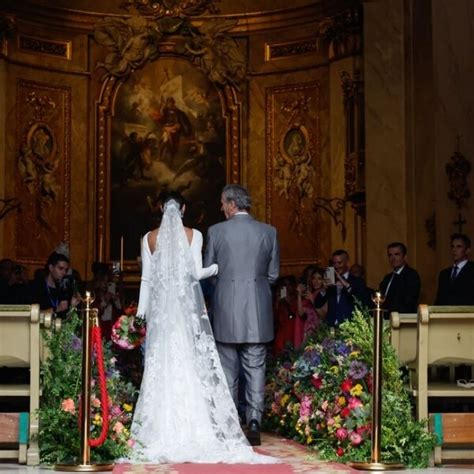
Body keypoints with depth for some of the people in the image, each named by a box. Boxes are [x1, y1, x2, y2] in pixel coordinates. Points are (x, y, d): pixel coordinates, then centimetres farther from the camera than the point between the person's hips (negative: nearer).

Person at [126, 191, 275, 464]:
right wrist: (216, 268, 13)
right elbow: (196, 272, -7)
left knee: (162, 364, 3)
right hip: (188, 306, -1)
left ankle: (163, 431, 1)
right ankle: (195, 428, -2)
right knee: (194, 364, 1)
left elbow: (147, 278, 3)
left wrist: (141, 313, 7)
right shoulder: (193, 235, -1)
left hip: (160, 307, 1)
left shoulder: (150, 238, 4)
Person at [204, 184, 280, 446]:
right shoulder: (269, 232, 2)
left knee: (227, 371, 8)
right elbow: (273, 274, 7)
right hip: (257, 313, 1)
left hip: (226, 310, -1)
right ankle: (254, 424, -2)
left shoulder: (216, 231, -3)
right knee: (255, 369, 4)